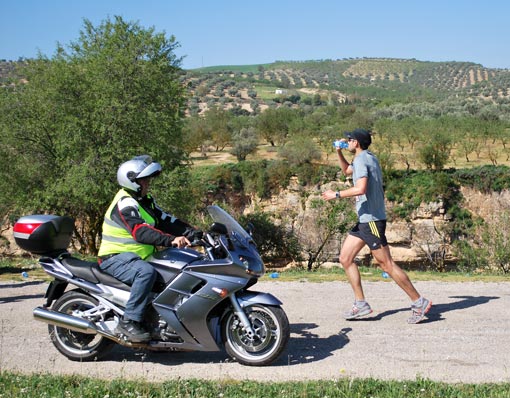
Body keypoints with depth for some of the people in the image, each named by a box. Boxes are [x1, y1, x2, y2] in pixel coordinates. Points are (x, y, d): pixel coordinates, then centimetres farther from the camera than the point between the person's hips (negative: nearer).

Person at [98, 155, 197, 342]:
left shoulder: (145, 201, 14)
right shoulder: (125, 203, -17)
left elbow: (166, 221, 9)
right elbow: (141, 232, -32)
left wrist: (194, 233, -4)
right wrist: (171, 240, -44)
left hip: (137, 256, 10)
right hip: (116, 258, -10)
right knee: (146, 272, -37)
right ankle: (128, 322, -32)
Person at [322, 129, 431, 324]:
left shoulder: (361, 160, -14)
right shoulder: (367, 158, 17)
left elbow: (360, 188, -29)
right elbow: (346, 170, 37)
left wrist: (336, 195, -18)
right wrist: (339, 152, 22)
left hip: (371, 220, -10)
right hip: (364, 220, 10)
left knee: (386, 264, -6)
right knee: (345, 258, 8)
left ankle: (419, 302, 2)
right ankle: (361, 304, 10)